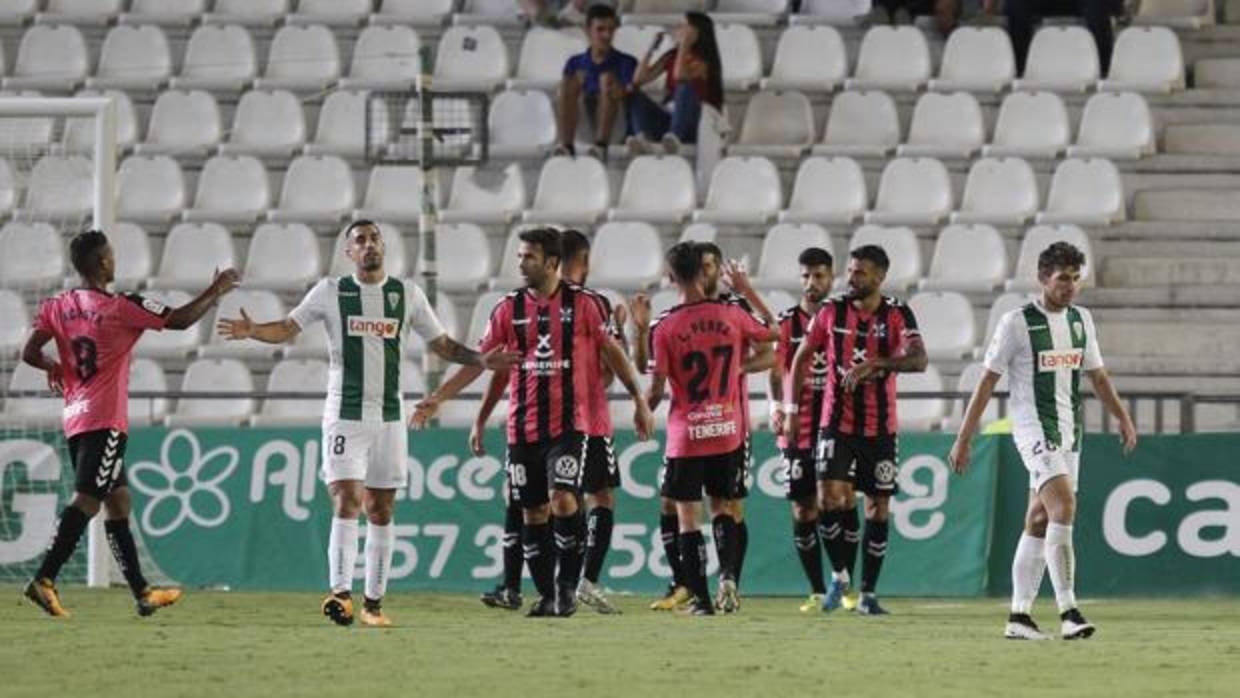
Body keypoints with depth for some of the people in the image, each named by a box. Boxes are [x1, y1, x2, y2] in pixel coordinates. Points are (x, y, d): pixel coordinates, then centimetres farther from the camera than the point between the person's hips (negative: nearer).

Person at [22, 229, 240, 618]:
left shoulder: (57, 307, 5)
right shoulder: (122, 308, -10)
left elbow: (30, 353, 1)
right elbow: (181, 320, -6)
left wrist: (54, 368, 23)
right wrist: (216, 291, 9)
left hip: (75, 420, 7)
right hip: (105, 421, -7)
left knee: (118, 501, 13)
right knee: (86, 501, -12)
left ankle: (142, 592, 18)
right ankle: (44, 580, -23)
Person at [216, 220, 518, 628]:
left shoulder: (407, 294, 7)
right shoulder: (331, 292, 1)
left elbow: (441, 344, 13)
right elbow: (288, 328, -1)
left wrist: (481, 360, -1)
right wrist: (252, 332, -21)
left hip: (389, 417, 3)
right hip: (344, 416, -3)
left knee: (381, 510, 6)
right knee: (347, 501, -16)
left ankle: (373, 601, 11)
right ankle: (340, 591, -22)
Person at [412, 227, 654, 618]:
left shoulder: (583, 304, -2)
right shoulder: (509, 309, 5)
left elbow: (612, 352, 7)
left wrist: (638, 400, 6)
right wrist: (438, 399, 0)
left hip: (569, 424, -3)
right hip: (523, 427, 3)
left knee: (563, 499, -18)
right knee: (533, 512, 5)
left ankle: (567, 585, -5)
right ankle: (546, 595, 14)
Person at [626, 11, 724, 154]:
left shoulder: (701, 62, -3)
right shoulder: (670, 57, 13)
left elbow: (680, 76, -25)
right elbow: (638, 79, 7)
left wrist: (684, 44, -18)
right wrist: (652, 48, 3)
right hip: (666, 119, 6)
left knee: (685, 88, -34)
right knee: (635, 95, -16)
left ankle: (674, 137, -59)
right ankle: (643, 137, -45)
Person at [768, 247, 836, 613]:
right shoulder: (788, 322, 5)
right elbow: (777, 370, 0)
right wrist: (776, 405, -16)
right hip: (798, 430, 2)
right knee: (803, 510, 3)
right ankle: (818, 591, 10)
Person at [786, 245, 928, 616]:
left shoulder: (897, 315, -5)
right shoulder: (832, 312, 1)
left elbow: (918, 359, -19)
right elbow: (802, 357, 10)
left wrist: (875, 363, -34)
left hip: (880, 428, 0)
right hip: (836, 422, 0)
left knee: (878, 508, 4)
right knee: (830, 498, -16)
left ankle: (868, 593, 14)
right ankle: (840, 575, 5)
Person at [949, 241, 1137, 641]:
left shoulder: (1081, 320, 11)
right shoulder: (1017, 323, -8)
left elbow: (1096, 375, 22)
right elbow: (988, 381, -6)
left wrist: (1122, 417, 15)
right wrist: (963, 439, -6)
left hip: (1068, 430, 7)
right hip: (1033, 425, -7)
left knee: (1039, 521, 9)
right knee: (1063, 507, -21)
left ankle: (1019, 616, 13)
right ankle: (1068, 612, -25)